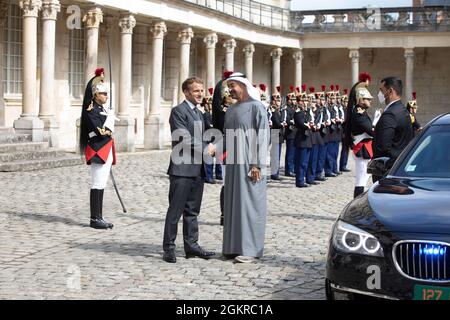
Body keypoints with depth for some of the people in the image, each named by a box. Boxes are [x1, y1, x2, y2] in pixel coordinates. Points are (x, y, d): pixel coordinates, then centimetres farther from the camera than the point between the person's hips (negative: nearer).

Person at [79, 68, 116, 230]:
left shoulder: (102, 110, 18)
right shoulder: (91, 111, -12)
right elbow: (100, 131, -21)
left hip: (105, 152, 10)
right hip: (98, 151, -10)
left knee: (101, 185, 10)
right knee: (97, 186, -7)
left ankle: (98, 218, 14)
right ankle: (95, 219, -3)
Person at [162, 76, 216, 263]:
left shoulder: (198, 113, 19)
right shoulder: (179, 111, -9)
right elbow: (184, 139, -16)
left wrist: (209, 148, 4)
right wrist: (206, 148, -11)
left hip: (197, 169, 8)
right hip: (182, 169, -8)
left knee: (192, 211, 12)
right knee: (175, 211, -3)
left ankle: (191, 246, 18)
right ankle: (169, 248, 3)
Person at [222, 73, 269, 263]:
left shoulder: (256, 107, -7)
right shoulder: (231, 110, 14)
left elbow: (263, 136, -12)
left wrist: (257, 164, -17)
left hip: (249, 164, -7)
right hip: (233, 164, 7)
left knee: (249, 203, -5)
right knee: (233, 203, 9)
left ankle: (251, 249, 0)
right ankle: (234, 246, 16)